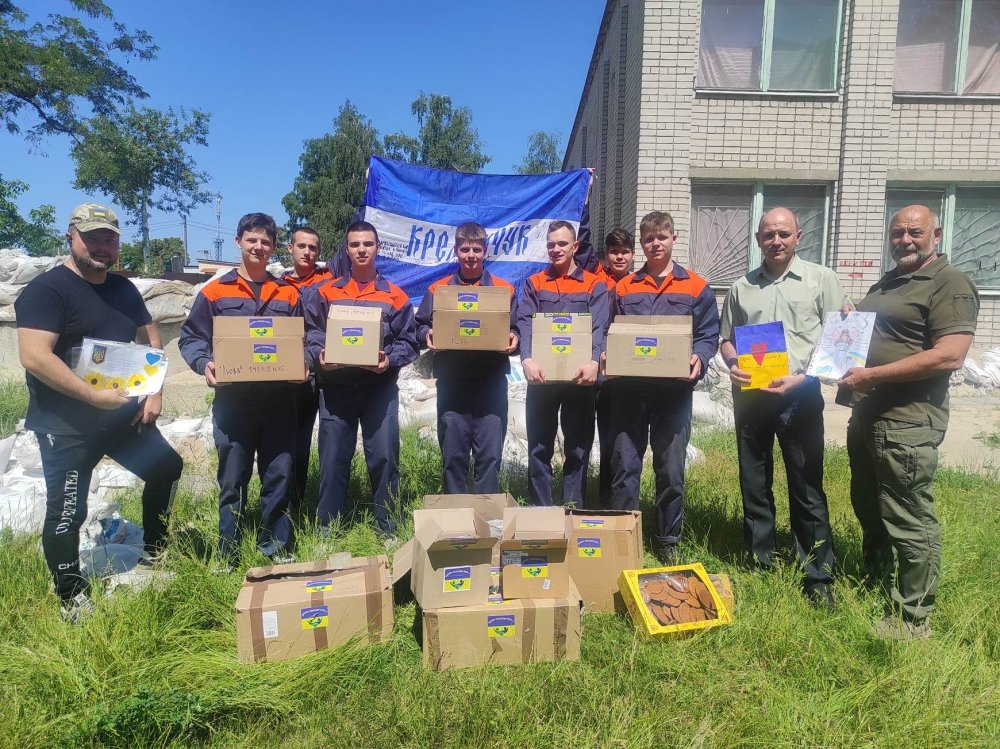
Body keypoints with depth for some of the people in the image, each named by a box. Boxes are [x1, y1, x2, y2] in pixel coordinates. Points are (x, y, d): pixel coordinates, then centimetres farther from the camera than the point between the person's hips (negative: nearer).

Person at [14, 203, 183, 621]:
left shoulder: (124, 289, 8)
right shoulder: (46, 289, -14)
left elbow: (151, 339, 15)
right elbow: (34, 357, -25)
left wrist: (154, 392, 2)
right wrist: (93, 396, -28)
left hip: (124, 413, 7)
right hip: (66, 425, -7)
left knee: (166, 468, 15)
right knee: (67, 511, -1)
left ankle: (152, 553, 34)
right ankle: (72, 600, 18)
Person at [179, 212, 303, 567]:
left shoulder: (288, 294, 11)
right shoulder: (214, 292, 6)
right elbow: (190, 337, 6)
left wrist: (301, 365, -7)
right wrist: (204, 364, -14)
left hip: (279, 399, 2)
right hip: (232, 399, -1)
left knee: (279, 474, 6)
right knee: (233, 478, 5)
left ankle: (276, 547, 20)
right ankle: (228, 555, 18)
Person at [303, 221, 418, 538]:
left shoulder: (395, 295, 8)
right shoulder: (325, 292, 11)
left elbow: (407, 341, 4)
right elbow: (310, 335, 8)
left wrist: (390, 360, -15)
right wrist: (319, 356, -12)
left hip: (380, 387, -1)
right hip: (335, 386, 1)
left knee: (384, 457, -1)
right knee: (333, 460, 5)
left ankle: (387, 531, 13)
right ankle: (326, 531, 18)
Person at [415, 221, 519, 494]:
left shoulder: (505, 289, 11)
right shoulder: (437, 289, 12)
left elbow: (516, 329, 10)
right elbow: (420, 326, 13)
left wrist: (513, 339, -11)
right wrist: (427, 335, -9)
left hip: (491, 379, 0)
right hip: (451, 380, 1)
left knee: (489, 453, 0)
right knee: (453, 453, 5)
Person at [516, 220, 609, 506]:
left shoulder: (594, 284, 7)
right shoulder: (533, 283, 10)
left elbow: (598, 327, -6)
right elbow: (525, 324, -4)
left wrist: (594, 361, -26)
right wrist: (527, 359, -23)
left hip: (580, 376, -1)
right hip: (541, 375, 1)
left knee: (578, 447, 6)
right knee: (539, 447, 6)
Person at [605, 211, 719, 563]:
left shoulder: (697, 287, 7)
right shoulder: (624, 287, 12)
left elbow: (708, 335, 4)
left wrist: (698, 359, -16)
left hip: (675, 389, -1)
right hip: (629, 387, 1)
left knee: (671, 469, 6)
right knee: (624, 465, 3)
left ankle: (668, 541, 21)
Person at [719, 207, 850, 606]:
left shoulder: (820, 279, 3)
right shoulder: (741, 287, 12)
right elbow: (726, 337, 16)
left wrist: (803, 376, -12)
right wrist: (732, 364, -5)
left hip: (799, 395, -3)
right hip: (750, 394, 3)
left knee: (807, 487, 0)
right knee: (754, 483, 11)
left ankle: (818, 576, 12)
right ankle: (760, 562, 25)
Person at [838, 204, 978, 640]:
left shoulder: (950, 284, -10)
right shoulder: (885, 284, 17)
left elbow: (949, 356, -22)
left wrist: (871, 375, -23)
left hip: (907, 423, -9)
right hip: (865, 416, 9)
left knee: (909, 519, -1)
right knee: (868, 507, 20)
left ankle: (913, 618, 13)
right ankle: (873, 582, 39)